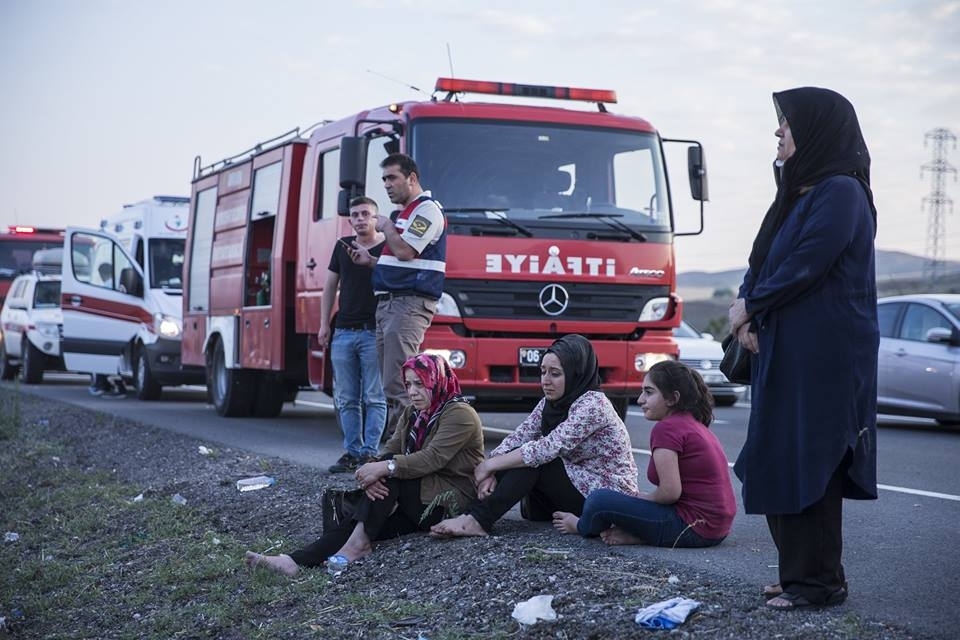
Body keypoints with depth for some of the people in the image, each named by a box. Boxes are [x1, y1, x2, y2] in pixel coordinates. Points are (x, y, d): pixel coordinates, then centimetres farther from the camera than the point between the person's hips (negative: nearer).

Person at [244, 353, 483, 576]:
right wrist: (372, 475, -21)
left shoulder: (460, 414, -10)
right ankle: (297, 561, -33)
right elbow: (390, 449, 2)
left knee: (391, 469, -25)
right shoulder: (412, 413, 16)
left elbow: (433, 457, -23)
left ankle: (360, 542, -27)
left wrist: (385, 468, -32)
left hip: (451, 500, -6)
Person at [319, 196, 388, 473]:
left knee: (374, 398, -4)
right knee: (346, 399, 6)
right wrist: (324, 324, 13)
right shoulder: (343, 246, 13)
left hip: (374, 332, -5)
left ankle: (370, 452, -1)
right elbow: (330, 286, 18)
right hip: (344, 332, 5)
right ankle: (352, 452, 11)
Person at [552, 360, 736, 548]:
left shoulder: (666, 429, -14)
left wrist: (644, 498, -1)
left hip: (692, 529, -11)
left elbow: (670, 491, -20)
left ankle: (581, 527, 24)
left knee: (601, 500, -5)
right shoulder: (696, 425, 16)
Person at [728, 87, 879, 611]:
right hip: (786, 352, 9)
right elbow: (763, 261, 15)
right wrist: (747, 311, -2)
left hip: (823, 357, -9)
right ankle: (801, 572, 18)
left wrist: (750, 307, -7)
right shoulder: (799, 192, 17)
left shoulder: (840, 192, -12)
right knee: (780, 462, 10)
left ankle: (819, 582, 1)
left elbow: (805, 265, -19)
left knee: (808, 463, -6)